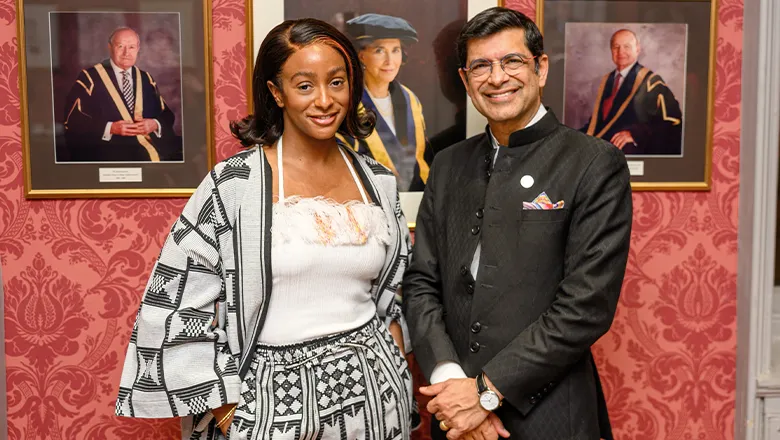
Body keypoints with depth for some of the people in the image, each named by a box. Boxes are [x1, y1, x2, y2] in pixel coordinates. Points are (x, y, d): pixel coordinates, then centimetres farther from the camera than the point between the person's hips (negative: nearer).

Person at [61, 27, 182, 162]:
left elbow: (167, 116, 17)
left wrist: (155, 124, -6)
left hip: (154, 145, 4)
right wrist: (109, 128, -12)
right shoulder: (90, 77, 6)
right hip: (110, 150, -4)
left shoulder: (147, 79, 18)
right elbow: (73, 120, 0)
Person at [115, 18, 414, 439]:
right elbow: (177, 306, -8)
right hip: (273, 395, -3)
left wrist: (402, 384, 5)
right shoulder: (233, 185, -11)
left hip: (372, 391, 4)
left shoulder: (379, 182, 2)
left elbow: (392, 298, 10)